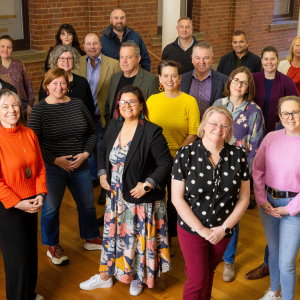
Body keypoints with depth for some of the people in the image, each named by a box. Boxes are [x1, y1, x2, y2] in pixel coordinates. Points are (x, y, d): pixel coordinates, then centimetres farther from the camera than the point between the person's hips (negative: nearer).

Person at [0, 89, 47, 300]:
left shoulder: (29, 134, 1)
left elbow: (40, 167, 7)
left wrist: (41, 195, -4)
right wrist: (17, 203, -17)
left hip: (31, 204, 6)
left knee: (31, 251, 17)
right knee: (18, 255, 4)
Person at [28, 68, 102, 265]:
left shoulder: (78, 104, 2)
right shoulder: (39, 110, -7)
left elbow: (93, 132, 7)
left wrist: (85, 153, -8)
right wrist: (56, 160, -16)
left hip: (80, 166, 3)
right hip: (52, 168, -3)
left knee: (87, 204, 15)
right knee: (51, 208, 8)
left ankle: (92, 238, 37)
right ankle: (53, 247, 29)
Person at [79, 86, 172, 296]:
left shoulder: (152, 132, -18)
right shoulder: (114, 126, 1)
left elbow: (166, 164, -17)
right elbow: (102, 150, 18)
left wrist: (147, 185, -22)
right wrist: (103, 174, 6)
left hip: (142, 199, -5)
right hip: (116, 196, 5)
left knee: (140, 238, 10)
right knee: (112, 234, 18)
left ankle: (138, 277, 33)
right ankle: (105, 276, 36)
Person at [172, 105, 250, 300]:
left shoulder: (238, 156, -7)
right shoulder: (186, 154, -14)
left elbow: (244, 198, -2)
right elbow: (177, 198, -12)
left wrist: (224, 228, -10)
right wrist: (202, 229, -14)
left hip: (223, 231, 3)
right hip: (191, 230, -2)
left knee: (209, 272, 20)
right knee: (198, 278, 4)